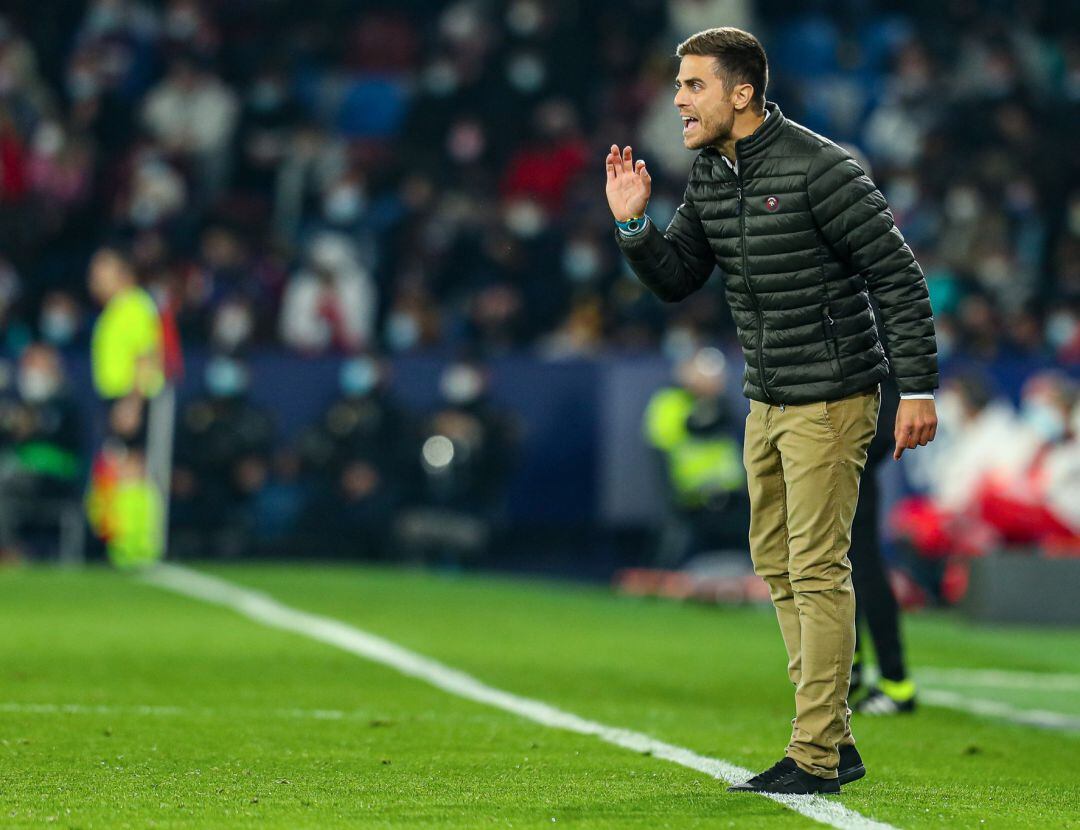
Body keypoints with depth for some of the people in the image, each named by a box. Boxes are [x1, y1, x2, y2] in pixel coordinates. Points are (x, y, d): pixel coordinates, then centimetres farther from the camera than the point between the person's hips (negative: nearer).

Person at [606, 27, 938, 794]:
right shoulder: (710, 177, 6)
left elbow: (899, 276, -16)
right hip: (767, 401, 9)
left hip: (831, 399, -9)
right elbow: (675, 278, 13)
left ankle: (816, 758, -4)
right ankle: (836, 741, 19)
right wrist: (631, 225, -5)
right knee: (777, 566, 11)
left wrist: (919, 387, -18)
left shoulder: (819, 170, -18)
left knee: (818, 571, -8)